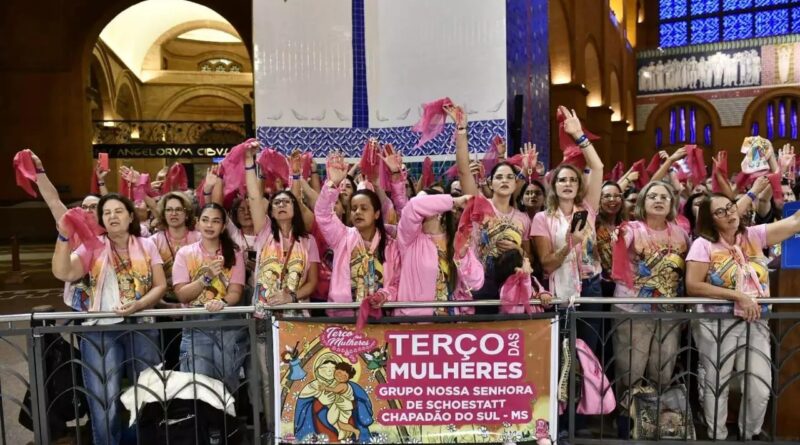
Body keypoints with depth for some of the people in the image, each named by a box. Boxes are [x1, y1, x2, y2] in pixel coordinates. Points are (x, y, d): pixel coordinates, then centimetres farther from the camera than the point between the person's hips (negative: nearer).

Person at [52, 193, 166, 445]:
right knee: (104, 401, -1)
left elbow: (160, 285, 1)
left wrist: (138, 304, -17)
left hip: (142, 328, 1)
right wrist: (63, 237, -22)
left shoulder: (147, 246, 7)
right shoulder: (93, 247, 5)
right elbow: (63, 273, -11)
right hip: (101, 329, -1)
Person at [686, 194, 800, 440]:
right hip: (716, 325, -4)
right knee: (717, 386, 8)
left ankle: (749, 435, 32)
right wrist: (737, 295, -18)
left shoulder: (754, 235, 4)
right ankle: (718, 437, 27)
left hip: (754, 323, 4)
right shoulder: (703, 244, -8)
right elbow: (693, 286, -15)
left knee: (761, 389, 7)